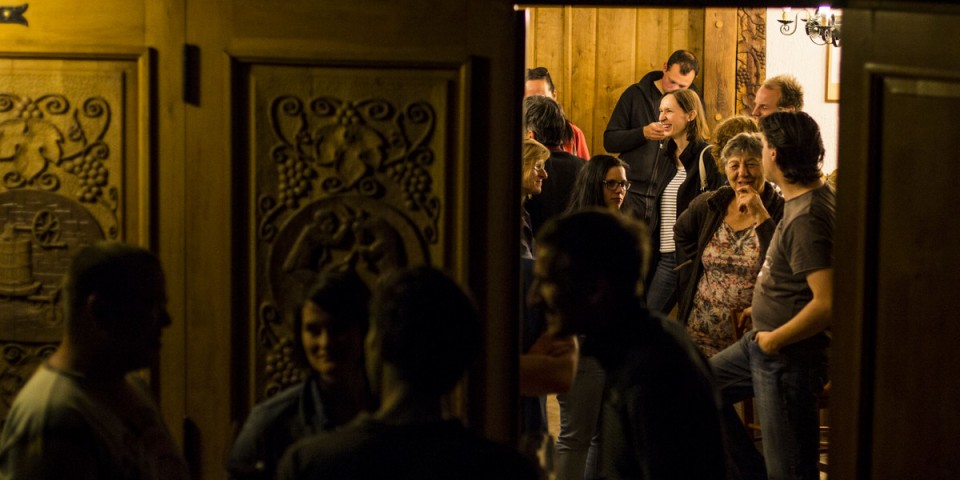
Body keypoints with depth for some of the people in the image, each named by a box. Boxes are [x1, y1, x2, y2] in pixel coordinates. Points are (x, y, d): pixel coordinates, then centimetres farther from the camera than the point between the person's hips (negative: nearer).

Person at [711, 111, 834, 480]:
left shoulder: (808, 218, -26)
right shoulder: (808, 198, 5)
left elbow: (827, 303, -31)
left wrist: (774, 339, -19)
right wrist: (765, 306, 17)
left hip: (789, 357, -11)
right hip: (763, 343, 11)